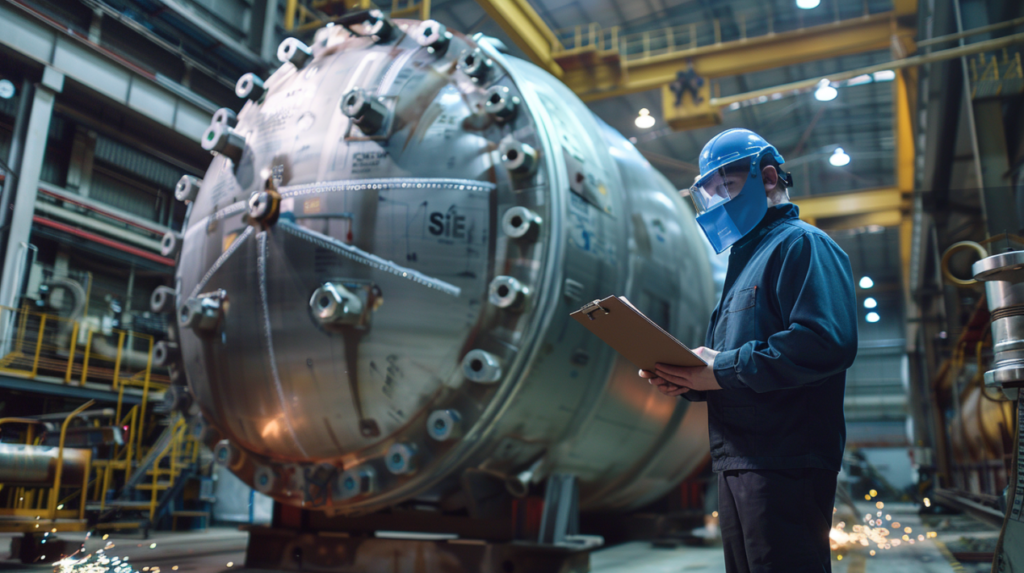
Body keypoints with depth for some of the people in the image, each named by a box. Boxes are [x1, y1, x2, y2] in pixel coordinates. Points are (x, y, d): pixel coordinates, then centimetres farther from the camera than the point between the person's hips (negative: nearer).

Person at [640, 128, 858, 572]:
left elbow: (826, 341, -23)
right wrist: (688, 381, 2)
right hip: (737, 466, 10)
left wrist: (724, 370, -18)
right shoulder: (745, 259, 24)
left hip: (784, 466, -9)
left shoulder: (800, 244, -6)